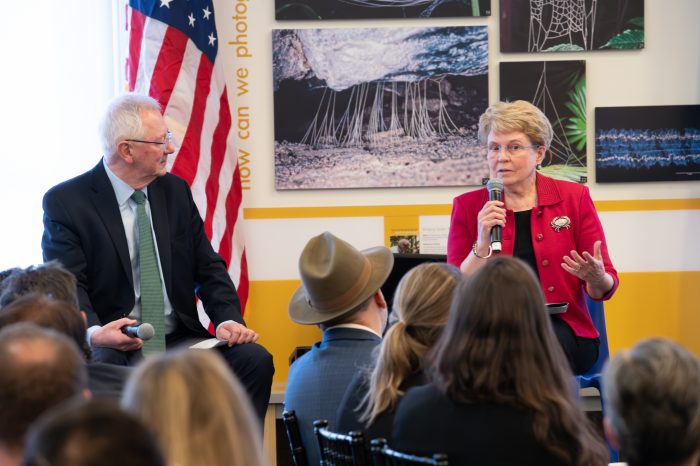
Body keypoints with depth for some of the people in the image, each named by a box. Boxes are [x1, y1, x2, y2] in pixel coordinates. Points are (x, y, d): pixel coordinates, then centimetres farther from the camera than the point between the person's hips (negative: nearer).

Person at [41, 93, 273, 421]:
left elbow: (208, 267, 12)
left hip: (180, 340, 5)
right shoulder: (66, 202, -4)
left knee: (255, 359, -20)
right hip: (111, 345, -4)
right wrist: (93, 332, -32)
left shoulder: (176, 191, 12)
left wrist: (228, 318, -8)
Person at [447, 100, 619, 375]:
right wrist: (483, 242, -12)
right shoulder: (468, 207, 8)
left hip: (563, 331, 0)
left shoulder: (574, 198, 7)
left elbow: (604, 289, 7)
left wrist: (596, 278, -17)